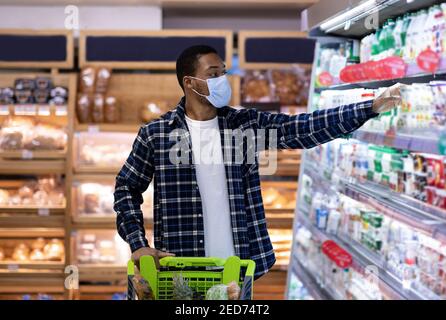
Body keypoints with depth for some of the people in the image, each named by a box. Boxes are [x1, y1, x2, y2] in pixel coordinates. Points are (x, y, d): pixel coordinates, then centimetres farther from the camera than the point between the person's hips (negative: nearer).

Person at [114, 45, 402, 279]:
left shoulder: (246, 124, 3)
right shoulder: (156, 133, -1)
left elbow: (304, 128, -4)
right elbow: (127, 188, 7)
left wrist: (371, 107, -11)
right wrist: (138, 244, -4)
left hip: (237, 266, 2)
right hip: (180, 269, -2)